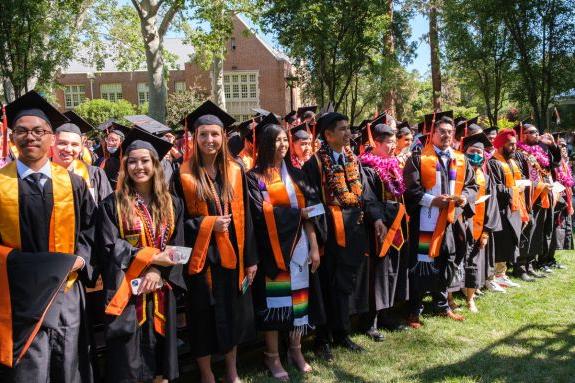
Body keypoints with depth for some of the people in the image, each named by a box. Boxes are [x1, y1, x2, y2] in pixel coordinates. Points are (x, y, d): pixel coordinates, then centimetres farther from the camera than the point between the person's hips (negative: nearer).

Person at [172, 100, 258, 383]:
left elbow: (245, 217, 4)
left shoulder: (236, 172, 4)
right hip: (201, 258, -3)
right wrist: (209, 224, -17)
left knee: (233, 314, 13)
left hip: (232, 256, 3)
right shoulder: (183, 175, -5)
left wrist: (251, 258, 2)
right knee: (205, 318, 6)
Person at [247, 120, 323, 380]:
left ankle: (296, 350, 25)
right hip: (272, 249, -4)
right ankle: (272, 356, 16)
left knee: (299, 297, 8)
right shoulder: (254, 177, -2)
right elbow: (261, 213, -15)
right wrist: (297, 212, -9)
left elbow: (309, 211, 7)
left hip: (299, 246, 4)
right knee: (274, 300, 1)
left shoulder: (295, 174, 12)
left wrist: (314, 247, 0)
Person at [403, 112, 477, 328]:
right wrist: (432, 200, -21)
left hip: (451, 222, 6)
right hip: (425, 222, -5)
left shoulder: (461, 161, 12)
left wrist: (465, 197, -8)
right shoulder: (418, 159, -4)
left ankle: (441, 305, 33)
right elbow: (410, 189, -10)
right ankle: (415, 311, 9)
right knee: (421, 266, -2)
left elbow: (472, 186, 14)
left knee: (447, 265, 16)